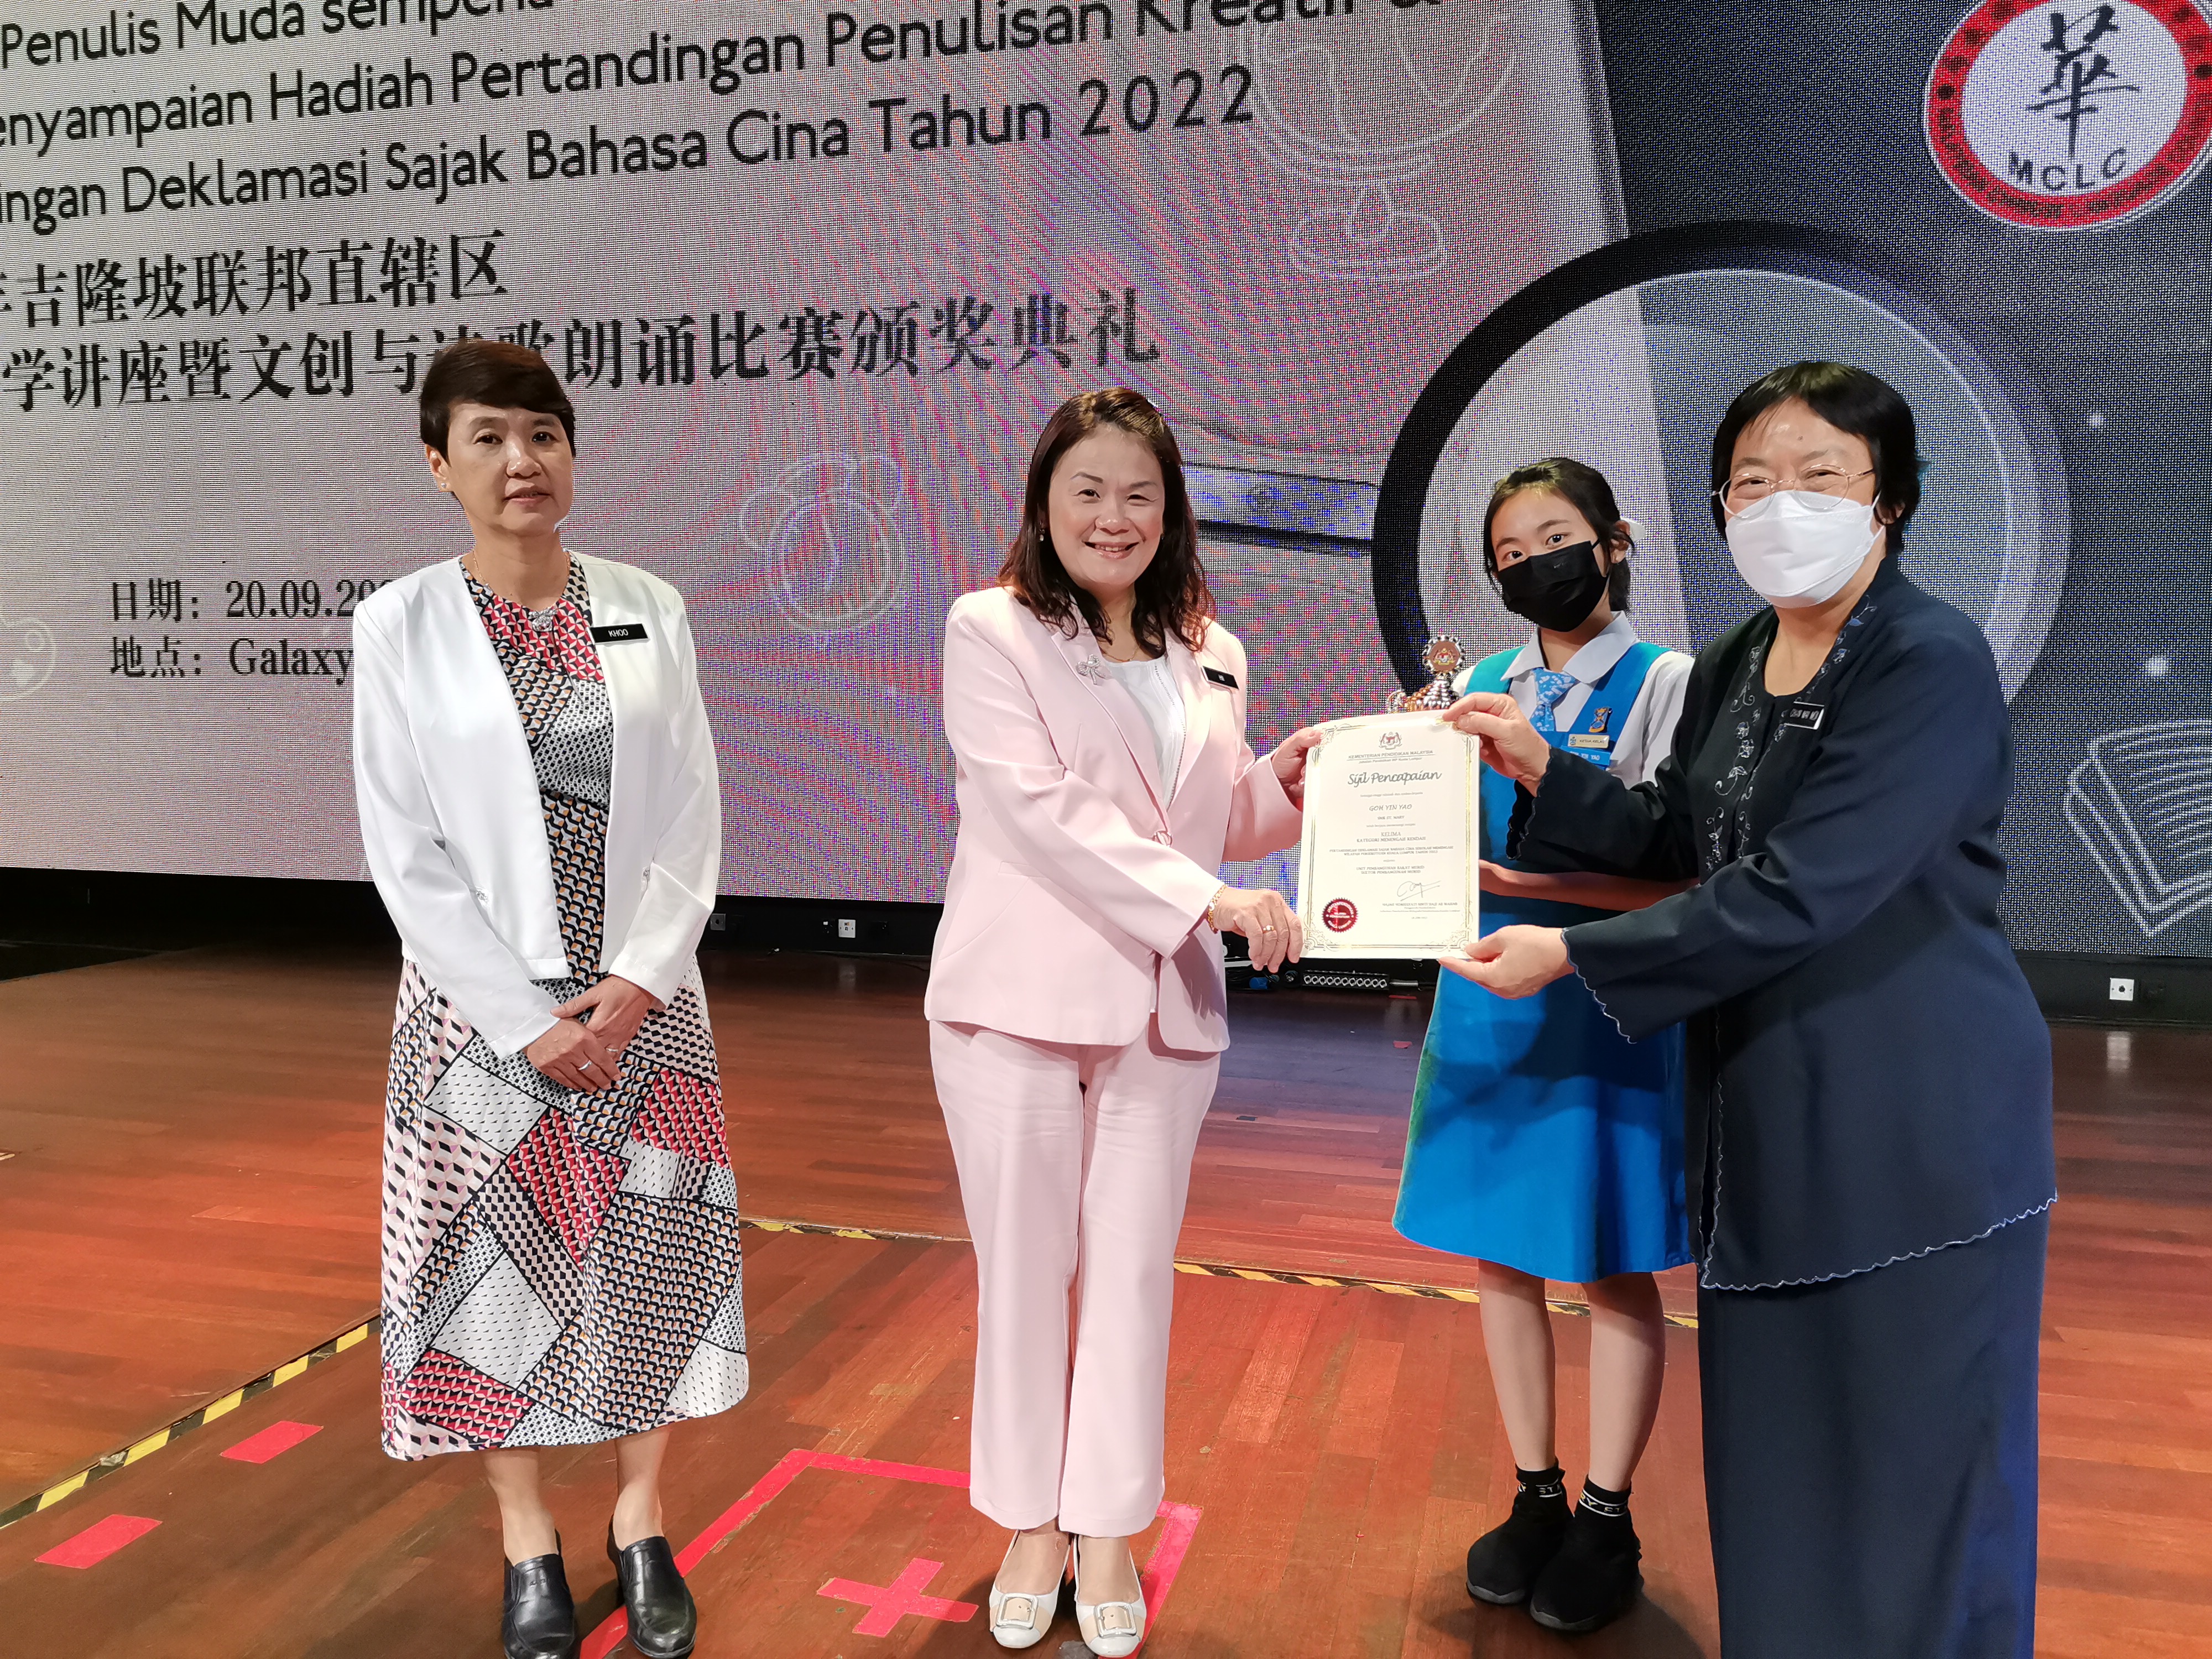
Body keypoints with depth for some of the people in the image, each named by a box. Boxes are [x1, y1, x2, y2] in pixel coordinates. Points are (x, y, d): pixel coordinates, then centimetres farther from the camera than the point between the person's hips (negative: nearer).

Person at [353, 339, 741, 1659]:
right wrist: (529, 1019, -10)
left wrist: (637, 982, -10)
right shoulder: (401, 624, -2)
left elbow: (692, 818, 1)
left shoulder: (648, 609, 3)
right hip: (482, 1007, -1)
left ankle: (643, 1526, 28)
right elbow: (405, 853, -5)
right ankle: (530, 1548, 27)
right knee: (499, 1255, 7)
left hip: (643, 1000, 2)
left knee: (650, 1250, 8)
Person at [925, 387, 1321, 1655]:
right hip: (1021, 1001, -3)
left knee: (1136, 1271, 11)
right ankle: (1029, 1525, 29)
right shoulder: (991, 632, -4)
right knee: (1023, 1269, 9)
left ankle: (1109, 1529, 29)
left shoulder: (1212, 658, 12)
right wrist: (1210, 899, -22)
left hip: (1166, 1006, 4)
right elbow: (1041, 807, -16)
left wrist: (1286, 781, -3)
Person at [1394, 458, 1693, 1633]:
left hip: (1609, 1006, -4)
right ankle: (1536, 1497, 28)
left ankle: (1607, 1519, 24)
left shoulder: (1662, 685, -5)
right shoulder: (1478, 688, 9)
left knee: (1614, 1269, 7)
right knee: (1502, 1256, 11)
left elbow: (1674, 877, -13)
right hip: (1488, 1004, 5)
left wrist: (1532, 884, -26)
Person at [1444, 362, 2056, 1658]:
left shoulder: (1935, 668, -16)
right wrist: (1541, 767, 2)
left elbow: (1799, 892, -24)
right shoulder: (1729, 670, 8)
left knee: (1912, 1465, 7)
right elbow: (1676, 843, 15)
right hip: (1766, 1107, 7)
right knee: (1777, 1449, 16)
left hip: (1916, 1124, -7)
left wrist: (1572, 955, -21)